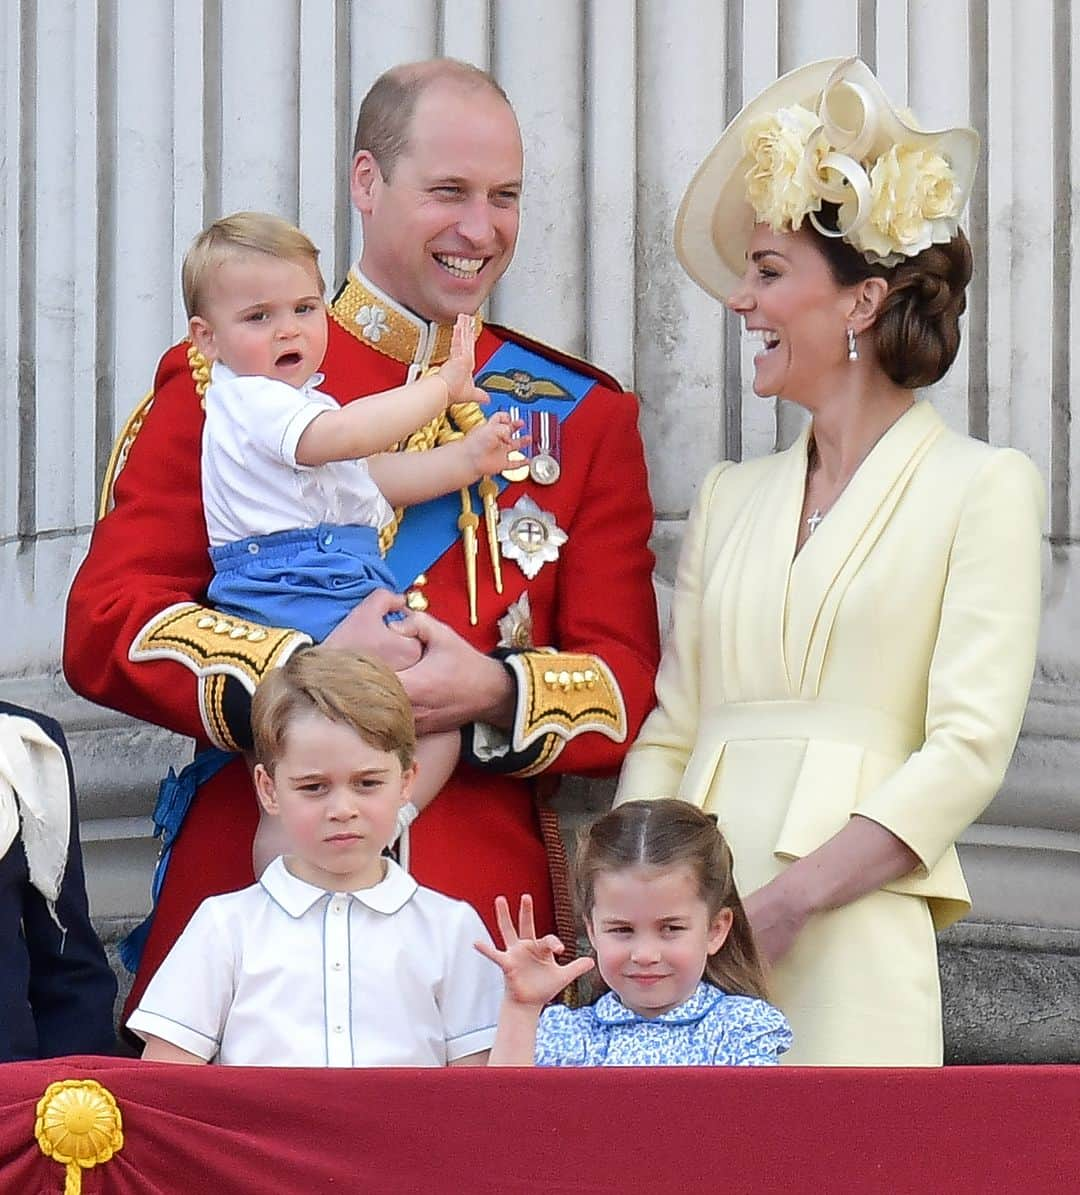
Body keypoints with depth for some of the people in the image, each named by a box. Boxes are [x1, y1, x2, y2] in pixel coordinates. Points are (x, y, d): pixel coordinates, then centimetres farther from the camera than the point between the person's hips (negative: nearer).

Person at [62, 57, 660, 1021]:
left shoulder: (581, 414, 14)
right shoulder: (224, 380, 8)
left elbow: (630, 686, 8)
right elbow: (105, 625, -1)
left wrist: (494, 693, -13)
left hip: (490, 900, 2)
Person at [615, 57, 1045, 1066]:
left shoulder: (983, 487, 1)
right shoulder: (729, 499, 18)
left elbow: (969, 750, -8)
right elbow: (669, 732, 15)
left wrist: (780, 903, -16)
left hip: (849, 941, -4)